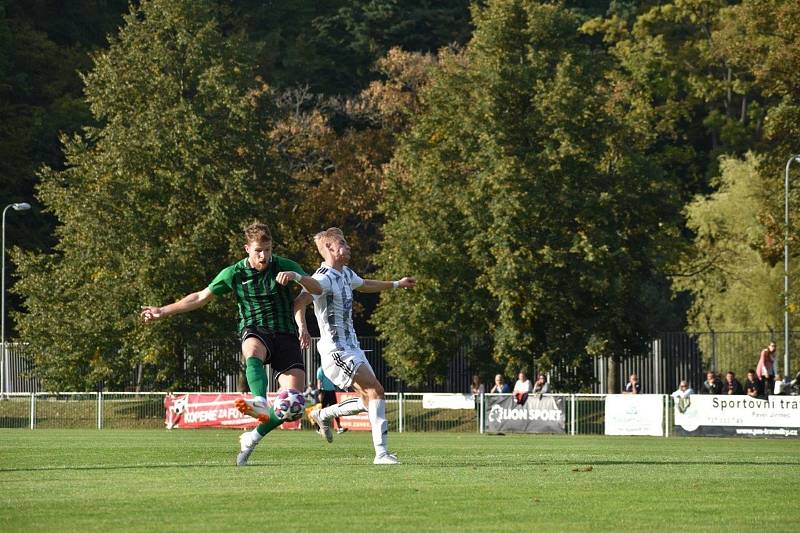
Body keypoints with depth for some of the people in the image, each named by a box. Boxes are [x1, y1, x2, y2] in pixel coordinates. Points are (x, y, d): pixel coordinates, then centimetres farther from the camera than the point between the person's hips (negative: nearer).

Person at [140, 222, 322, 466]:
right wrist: (164, 311, 8)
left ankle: (254, 437, 1)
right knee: (253, 353, -42)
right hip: (255, 331, -1)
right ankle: (261, 404, -67)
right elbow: (200, 297, 9)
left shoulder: (284, 266, 0)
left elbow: (317, 289, -6)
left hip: (285, 334, 1)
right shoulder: (234, 274, 1)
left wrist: (297, 276, -27)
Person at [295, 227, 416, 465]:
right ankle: (381, 452, -21)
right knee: (375, 391, -19)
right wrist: (302, 327, -50)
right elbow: (299, 302, -31)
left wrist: (396, 284, 49)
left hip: (352, 347, 10)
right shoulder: (324, 278, -16)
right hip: (336, 351, -10)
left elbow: (364, 285, 37)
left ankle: (321, 415, 29)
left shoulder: (345, 274, 14)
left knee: (368, 400, 10)